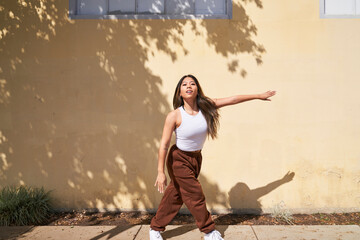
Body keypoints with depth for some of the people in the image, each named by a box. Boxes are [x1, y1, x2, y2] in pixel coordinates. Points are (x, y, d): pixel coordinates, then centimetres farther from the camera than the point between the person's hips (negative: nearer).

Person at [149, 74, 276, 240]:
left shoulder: (205, 106, -10)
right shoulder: (174, 116, -22)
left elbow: (232, 100, -3)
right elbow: (164, 145, -18)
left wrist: (259, 96, 3)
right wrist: (160, 172, -20)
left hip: (196, 158, 5)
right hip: (179, 160, -5)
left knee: (175, 194, 14)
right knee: (195, 195, 1)